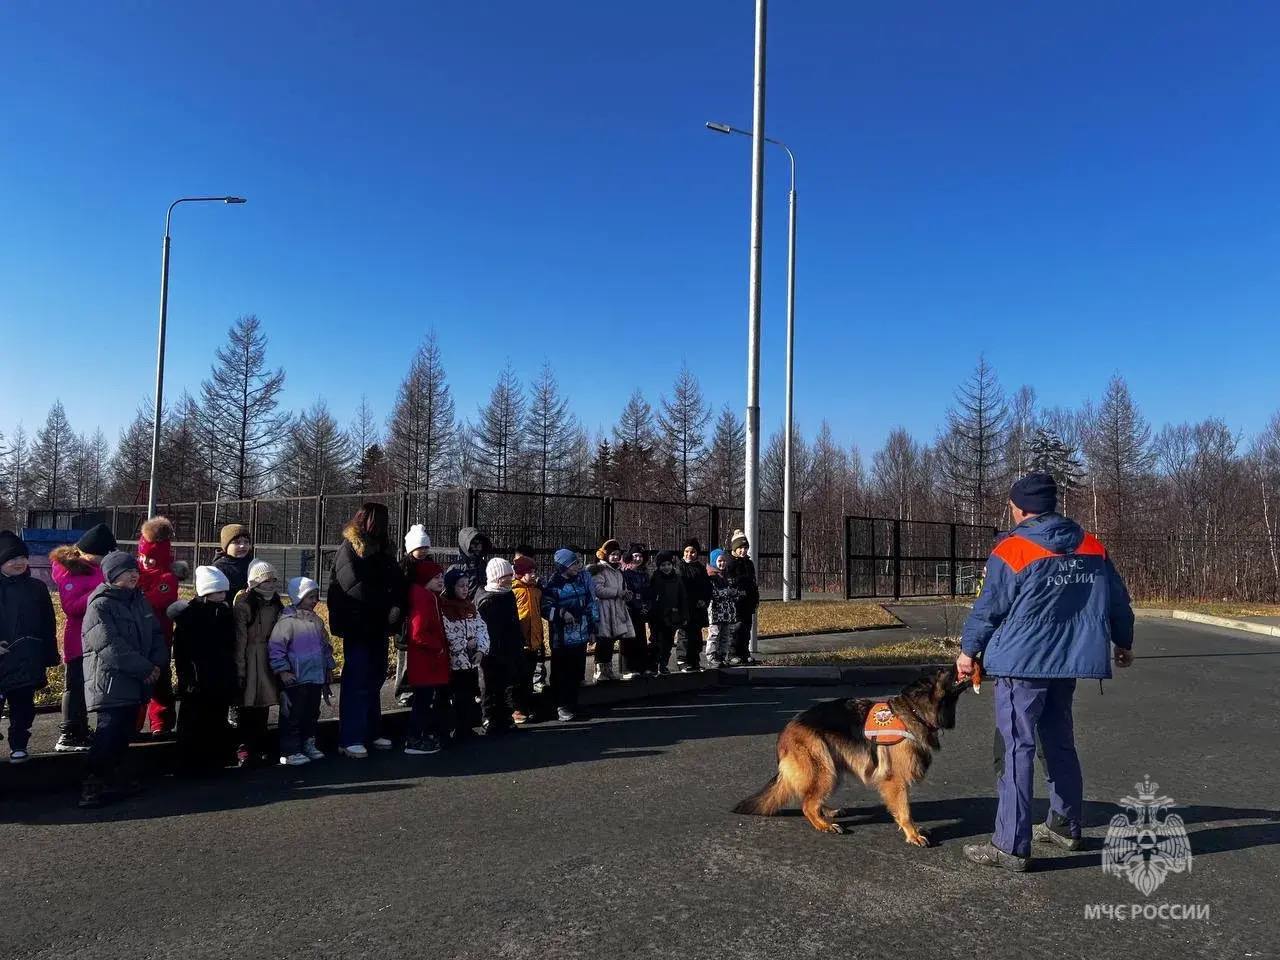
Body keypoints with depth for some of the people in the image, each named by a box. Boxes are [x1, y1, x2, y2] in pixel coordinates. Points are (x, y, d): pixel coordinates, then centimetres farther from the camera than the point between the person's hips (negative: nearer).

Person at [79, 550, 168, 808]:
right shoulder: (99, 606, -11)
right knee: (108, 735, -9)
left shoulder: (139, 601, 12)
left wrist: (158, 664, -6)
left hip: (135, 683, 7)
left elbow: (157, 635, 12)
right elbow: (111, 646, -20)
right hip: (110, 682, -7)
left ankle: (111, 777, 25)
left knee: (124, 733, 13)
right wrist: (145, 669, -18)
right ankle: (93, 785, -1)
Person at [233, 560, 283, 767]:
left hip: (269, 662, 6)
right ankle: (244, 750, 3)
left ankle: (260, 748, 21)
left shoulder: (277, 606, 11)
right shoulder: (243, 606, -10)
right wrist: (239, 670, -14)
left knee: (263, 707, 12)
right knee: (247, 707, -3)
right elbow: (239, 640, -12)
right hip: (250, 662, -6)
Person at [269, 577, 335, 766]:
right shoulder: (287, 621, -13)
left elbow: (325, 646, 21)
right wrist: (282, 671, -18)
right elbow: (275, 647, -16)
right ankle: (289, 752, 8)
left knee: (312, 713, 16)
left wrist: (329, 668, 21)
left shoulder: (316, 621, 11)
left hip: (316, 677, 7)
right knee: (293, 715, 0)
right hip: (295, 679, -7)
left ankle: (308, 744, 29)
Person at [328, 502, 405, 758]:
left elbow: (399, 582, 10)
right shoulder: (350, 550, -9)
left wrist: (397, 606, -6)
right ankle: (349, 740, 1)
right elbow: (358, 589, -18)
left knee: (375, 680, 12)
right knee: (356, 682, -5)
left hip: (378, 627, 8)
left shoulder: (382, 550, 14)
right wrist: (388, 607, -14)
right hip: (358, 627, -8)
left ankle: (371, 733, 22)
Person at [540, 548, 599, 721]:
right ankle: (562, 705, 11)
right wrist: (561, 612, -23)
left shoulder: (584, 577, 3)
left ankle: (572, 704, 22)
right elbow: (545, 608, -8)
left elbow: (592, 604, 9)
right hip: (561, 636, -4)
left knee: (577, 671, 9)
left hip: (581, 634, 4)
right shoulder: (553, 584, -9)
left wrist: (592, 628, 10)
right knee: (561, 673, -1)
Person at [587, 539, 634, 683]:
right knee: (604, 643, -5)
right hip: (604, 612, -8)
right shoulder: (599, 570, -8)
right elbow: (598, 590, -20)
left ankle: (608, 671, 22)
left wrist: (624, 594, 10)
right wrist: (618, 592, -16)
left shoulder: (618, 570, 19)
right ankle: (601, 673, 1)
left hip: (617, 611, 8)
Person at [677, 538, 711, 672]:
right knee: (685, 635, -5)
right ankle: (684, 663, 0)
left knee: (696, 635, 11)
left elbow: (707, 587, 16)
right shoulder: (679, 567, -3)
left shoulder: (701, 568, 13)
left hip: (698, 609, 5)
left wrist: (704, 601, 1)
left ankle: (695, 662, 19)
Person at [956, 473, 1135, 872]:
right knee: (1060, 742, 21)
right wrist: (1123, 642, 31)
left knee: (1015, 750, -3)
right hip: (1070, 661, 7)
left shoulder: (1010, 551, -12)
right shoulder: (1093, 548, 6)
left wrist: (968, 651, 7)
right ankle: (1065, 825, 34)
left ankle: (1011, 846, -1)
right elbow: (1118, 601, 15)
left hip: (1022, 663, -6)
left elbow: (987, 609, -7)